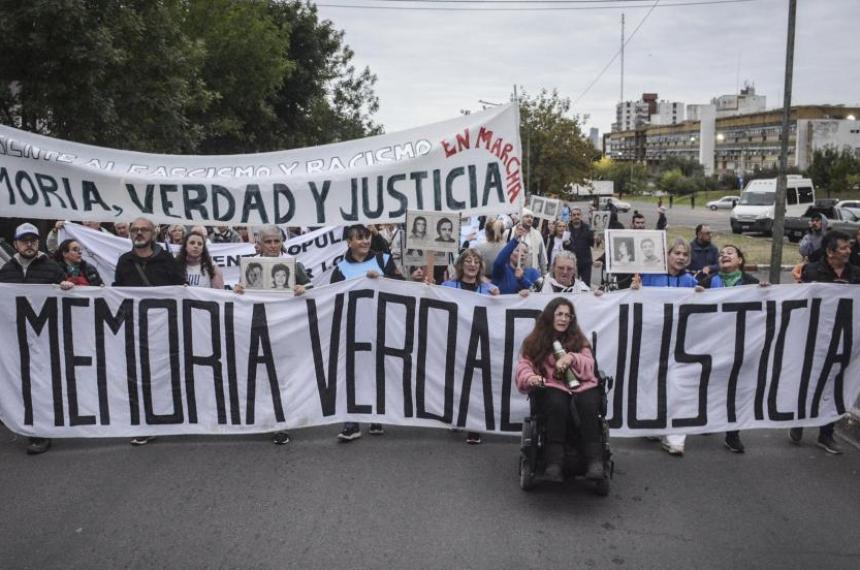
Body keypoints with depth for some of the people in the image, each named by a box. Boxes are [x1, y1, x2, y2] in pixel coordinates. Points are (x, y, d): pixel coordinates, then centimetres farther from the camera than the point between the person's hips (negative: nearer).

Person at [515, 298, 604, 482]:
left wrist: (572, 358, -15)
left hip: (580, 385, 2)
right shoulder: (534, 341, 15)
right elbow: (524, 365, 4)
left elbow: (589, 366, 7)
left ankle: (595, 462, -39)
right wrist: (530, 377, -21)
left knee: (587, 404, -35)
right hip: (550, 388, -1)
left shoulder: (578, 339, 19)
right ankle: (554, 463, -41)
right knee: (558, 405, -38)